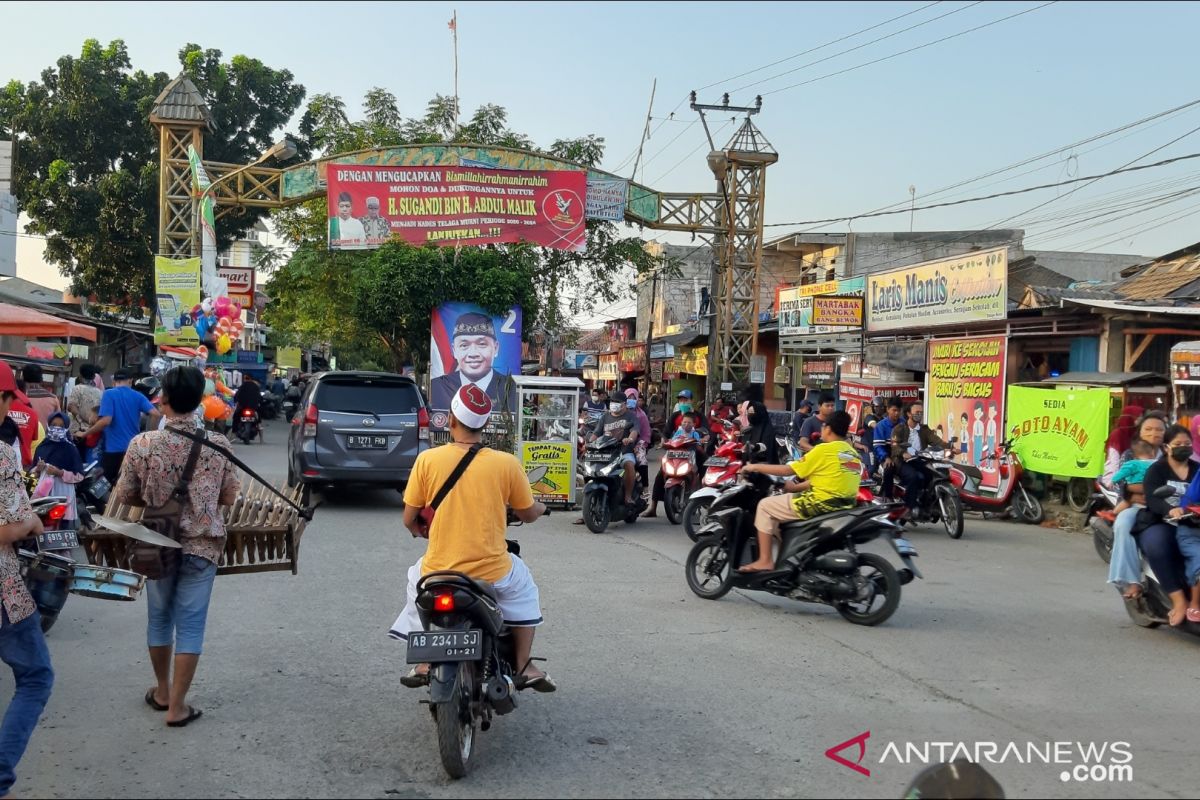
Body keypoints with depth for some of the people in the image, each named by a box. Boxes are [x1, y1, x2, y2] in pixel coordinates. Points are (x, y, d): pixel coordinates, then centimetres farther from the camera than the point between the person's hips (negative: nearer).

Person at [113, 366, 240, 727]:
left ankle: (162, 691, 35)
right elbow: (229, 498, -2)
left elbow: (124, 496, -2)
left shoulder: (143, 443, -12)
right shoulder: (218, 444, -11)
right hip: (202, 545, -1)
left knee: (159, 618, 20)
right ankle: (177, 706, 11)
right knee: (190, 624, 7)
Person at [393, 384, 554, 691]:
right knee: (523, 585, 31)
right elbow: (529, 514, 4)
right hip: (491, 572, 0)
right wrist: (540, 507, 28)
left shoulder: (427, 460, -7)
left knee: (416, 578, 34)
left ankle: (424, 665, 31)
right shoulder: (506, 463, -8)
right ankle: (524, 667, 26)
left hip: (439, 572, 1)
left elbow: (409, 520, 1)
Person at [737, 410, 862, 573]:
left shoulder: (824, 450, -11)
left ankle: (765, 561, 1)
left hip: (823, 504, -9)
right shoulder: (852, 453, 13)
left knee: (765, 505, 4)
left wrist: (755, 467, 3)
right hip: (844, 505, 9)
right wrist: (794, 487, 24)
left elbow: (788, 469, -8)